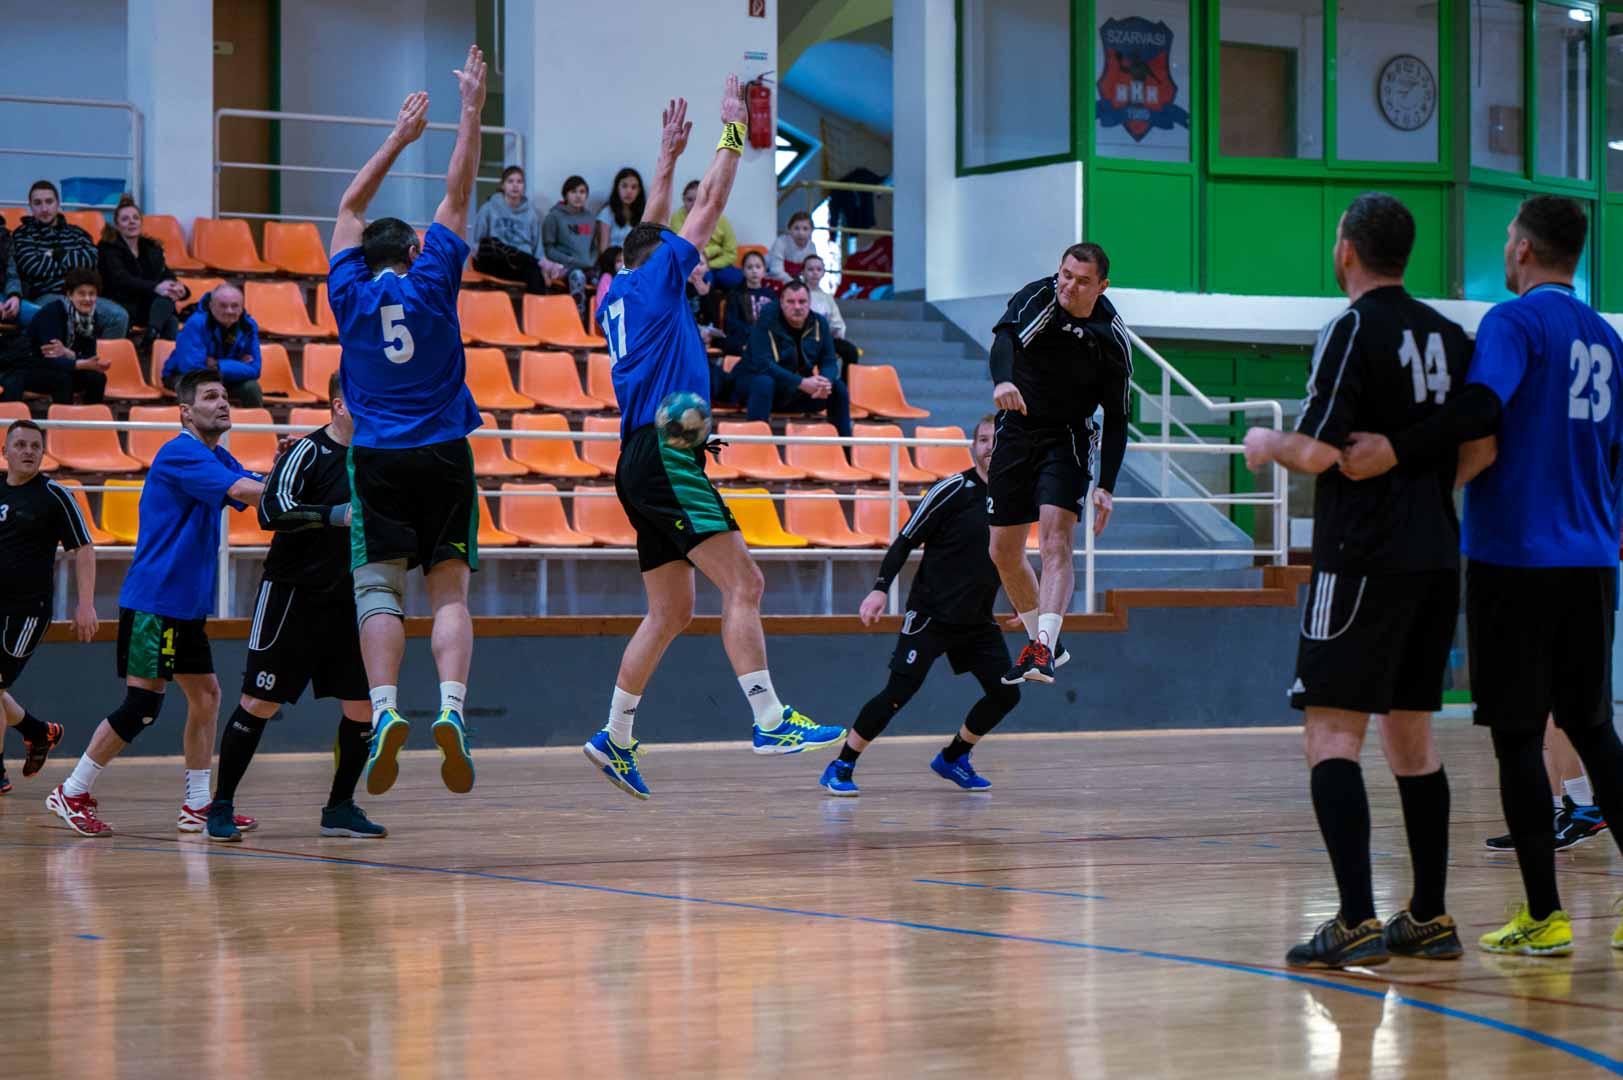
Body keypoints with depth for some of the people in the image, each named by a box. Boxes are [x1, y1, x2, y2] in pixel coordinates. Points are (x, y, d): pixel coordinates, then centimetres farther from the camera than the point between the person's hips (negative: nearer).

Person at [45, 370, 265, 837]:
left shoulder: (217, 458, 15)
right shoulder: (179, 453, -15)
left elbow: (261, 495, 9)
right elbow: (240, 491, -27)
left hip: (187, 605, 10)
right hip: (153, 600, -10)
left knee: (205, 697, 8)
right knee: (142, 705, -9)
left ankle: (198, 806, 13)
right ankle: (72, 793, 1)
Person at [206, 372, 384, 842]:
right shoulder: (308, 452, -11)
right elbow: (272, 511, -25)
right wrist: (338, 514, -32)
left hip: (346, 600, 6)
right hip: (293, 596, -6)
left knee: (363, 706, 1)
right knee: (258, 704, -4)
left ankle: (340, 808, 14)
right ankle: (221, 807, 5)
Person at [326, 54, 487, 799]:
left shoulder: (352, 292, 8)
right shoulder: (432, 281, 5)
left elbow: (350, 208, 23)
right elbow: (458, 193, 11)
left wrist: (399, 138, 30)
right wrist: (470, 111, 16)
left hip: (379, 460, 0)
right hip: (444, 456, 0)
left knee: (379, 587, -5)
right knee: (449, 591, -2)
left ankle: (384, 710, -26)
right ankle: (451, 708, -23)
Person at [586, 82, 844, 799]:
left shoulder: (621, 297, 21)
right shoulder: (654, 280, 0)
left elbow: (652, 231, 38)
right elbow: (710, 205, 3)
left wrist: (668, 157, 43)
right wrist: (731, 132, 13)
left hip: (645, 466, 10)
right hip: (664, 457, -10)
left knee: (671, 613, 13)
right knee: (743, 583, -16)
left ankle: (615, 738, 16)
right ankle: (770, 721, -26)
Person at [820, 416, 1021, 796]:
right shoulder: (954, 489, -11)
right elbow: (906, 540, -11)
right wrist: (880, 588, -21)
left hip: (978, 622, 6)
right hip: (930, 614, -6)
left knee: (1005, 694, -1)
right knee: (898, 694, -12)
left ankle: (952, 758, 20)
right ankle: (840, 768, 0)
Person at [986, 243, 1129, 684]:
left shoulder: (1112, 339, -9)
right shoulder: (1037, 297, -9)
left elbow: (1116, 420, -4)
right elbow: (1005, 337, -29)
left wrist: (1106, 487, -11)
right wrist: (1002, 381, -51)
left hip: (1067, 438, -3)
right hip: (1016, 430, 3)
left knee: (1056, 539, -23)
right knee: (1004, 552, 7)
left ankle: (1044, 649, -32)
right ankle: (1040, 639, 26)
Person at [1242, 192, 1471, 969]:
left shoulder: (1354, 331, -10)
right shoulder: (1449, 336, 11)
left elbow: (1319, 453, -17)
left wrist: (1266, 443, 2)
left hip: (1363, 560, -7)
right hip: (1437, 560, 8)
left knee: (1331, 734, -7)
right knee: (1410, 736, 15)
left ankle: (1358, 922, -17)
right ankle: (1429, 919, 17)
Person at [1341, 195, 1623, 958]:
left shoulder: (1515, 322, -9)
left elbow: (1481, 411, -27)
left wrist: (1398, 452, -33)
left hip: (1516, 558, -7)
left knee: (1517, 734, -1)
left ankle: (1544, 918, -1)